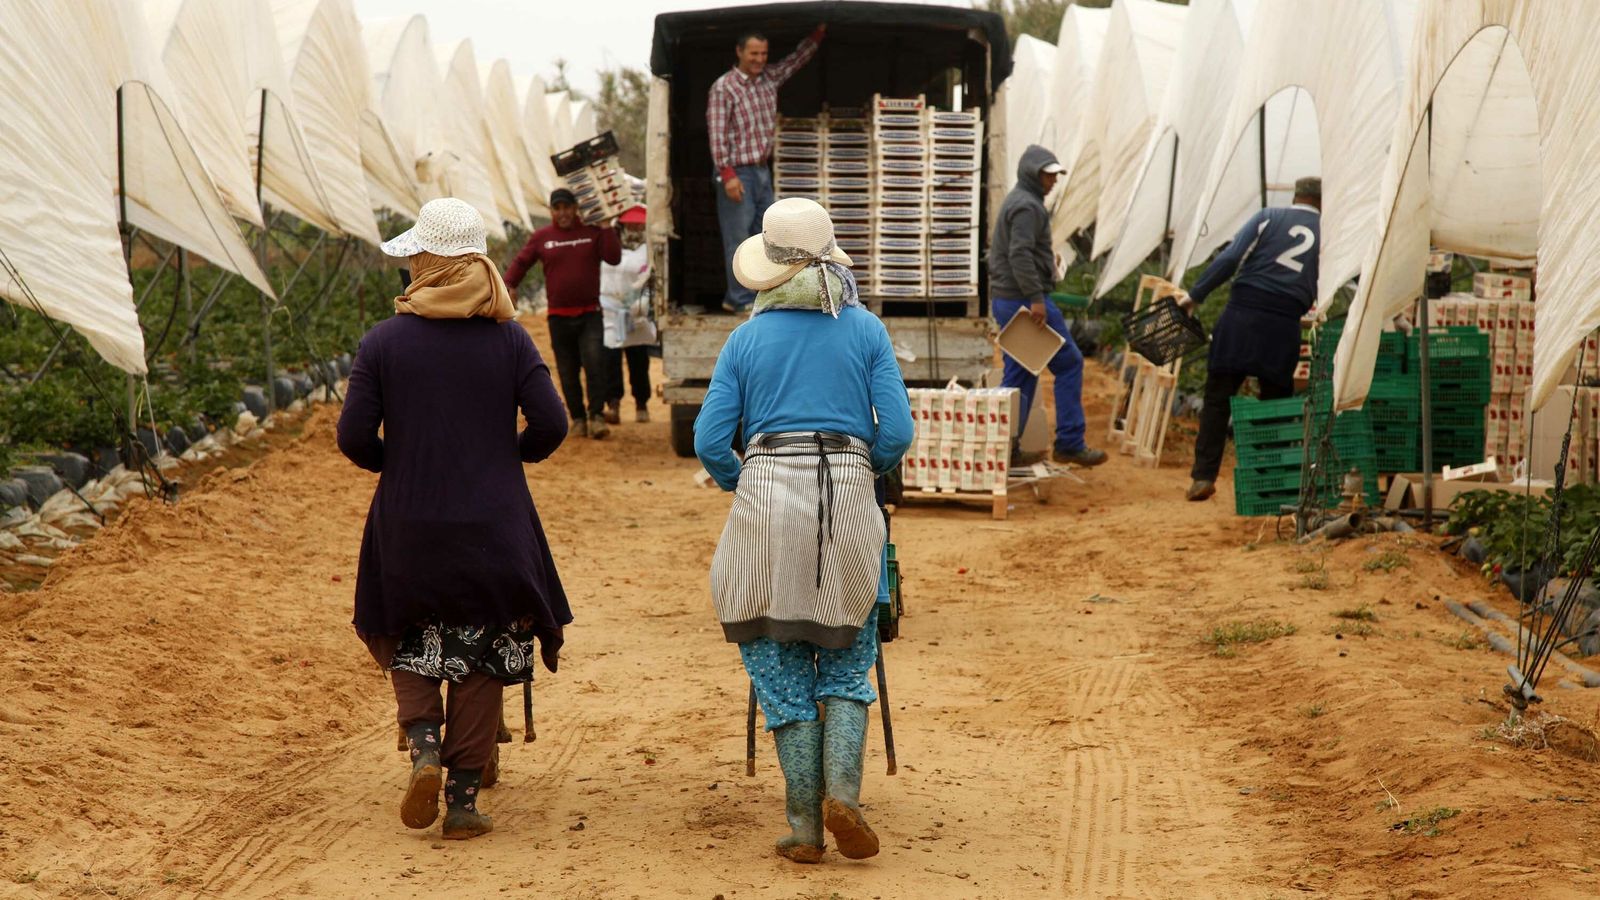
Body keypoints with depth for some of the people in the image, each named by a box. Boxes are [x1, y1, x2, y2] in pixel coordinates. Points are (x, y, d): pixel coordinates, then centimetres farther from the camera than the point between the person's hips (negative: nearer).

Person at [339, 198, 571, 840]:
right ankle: (463, 799, 9)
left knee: (409, 644, 20)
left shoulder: (384, 341, -6)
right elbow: (550, 424, -8)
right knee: (482, 657, 10)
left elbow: (353, 436, -7)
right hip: (493, 528, 0)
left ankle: (423, 746, -3)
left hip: (408, 528, 0)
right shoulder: (508, 338, -4)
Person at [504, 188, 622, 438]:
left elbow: (613, 257, -7)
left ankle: (596, 416, -15)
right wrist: (508, 285, -10)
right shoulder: (541, 237, 5)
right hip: (559, 317, 2)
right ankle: (578, 418, 15)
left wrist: (607, 227, -9)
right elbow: (520, 262, 6)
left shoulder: (592, 232, 3)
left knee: (595, 365, -17)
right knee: (568, 373, 5)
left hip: (590, 315, -1)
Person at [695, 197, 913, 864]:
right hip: (849, 498, 0)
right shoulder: (866, 330, 5)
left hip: (767, 501, 0)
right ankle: (842, 792, -6)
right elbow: (897, 432, -1)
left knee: (781, 669, 8)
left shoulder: (747, 338, 6)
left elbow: (709, 441, 2)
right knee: (847, 660, 13)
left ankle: (803, 826, 7)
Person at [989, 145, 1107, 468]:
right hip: (1026, 301, -10)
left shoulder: (1015, 202, 19)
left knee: (1019, 374, 12)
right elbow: (1020, 255, -23)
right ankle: (1069, 443, -3)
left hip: (1005, 300, 10)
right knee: (1069, 363, -4)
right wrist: (1036, 299, -25)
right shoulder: (1027, 206, -13)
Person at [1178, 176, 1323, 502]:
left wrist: (1196, 295, -1)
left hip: (1241, 315, -1)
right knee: (1276, 406, 13)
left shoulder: (1269, 217, 8)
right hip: (1284, 326, 1)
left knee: (1217, 398, 4)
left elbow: (1230, 258, -4)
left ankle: (1203, 476, -1)